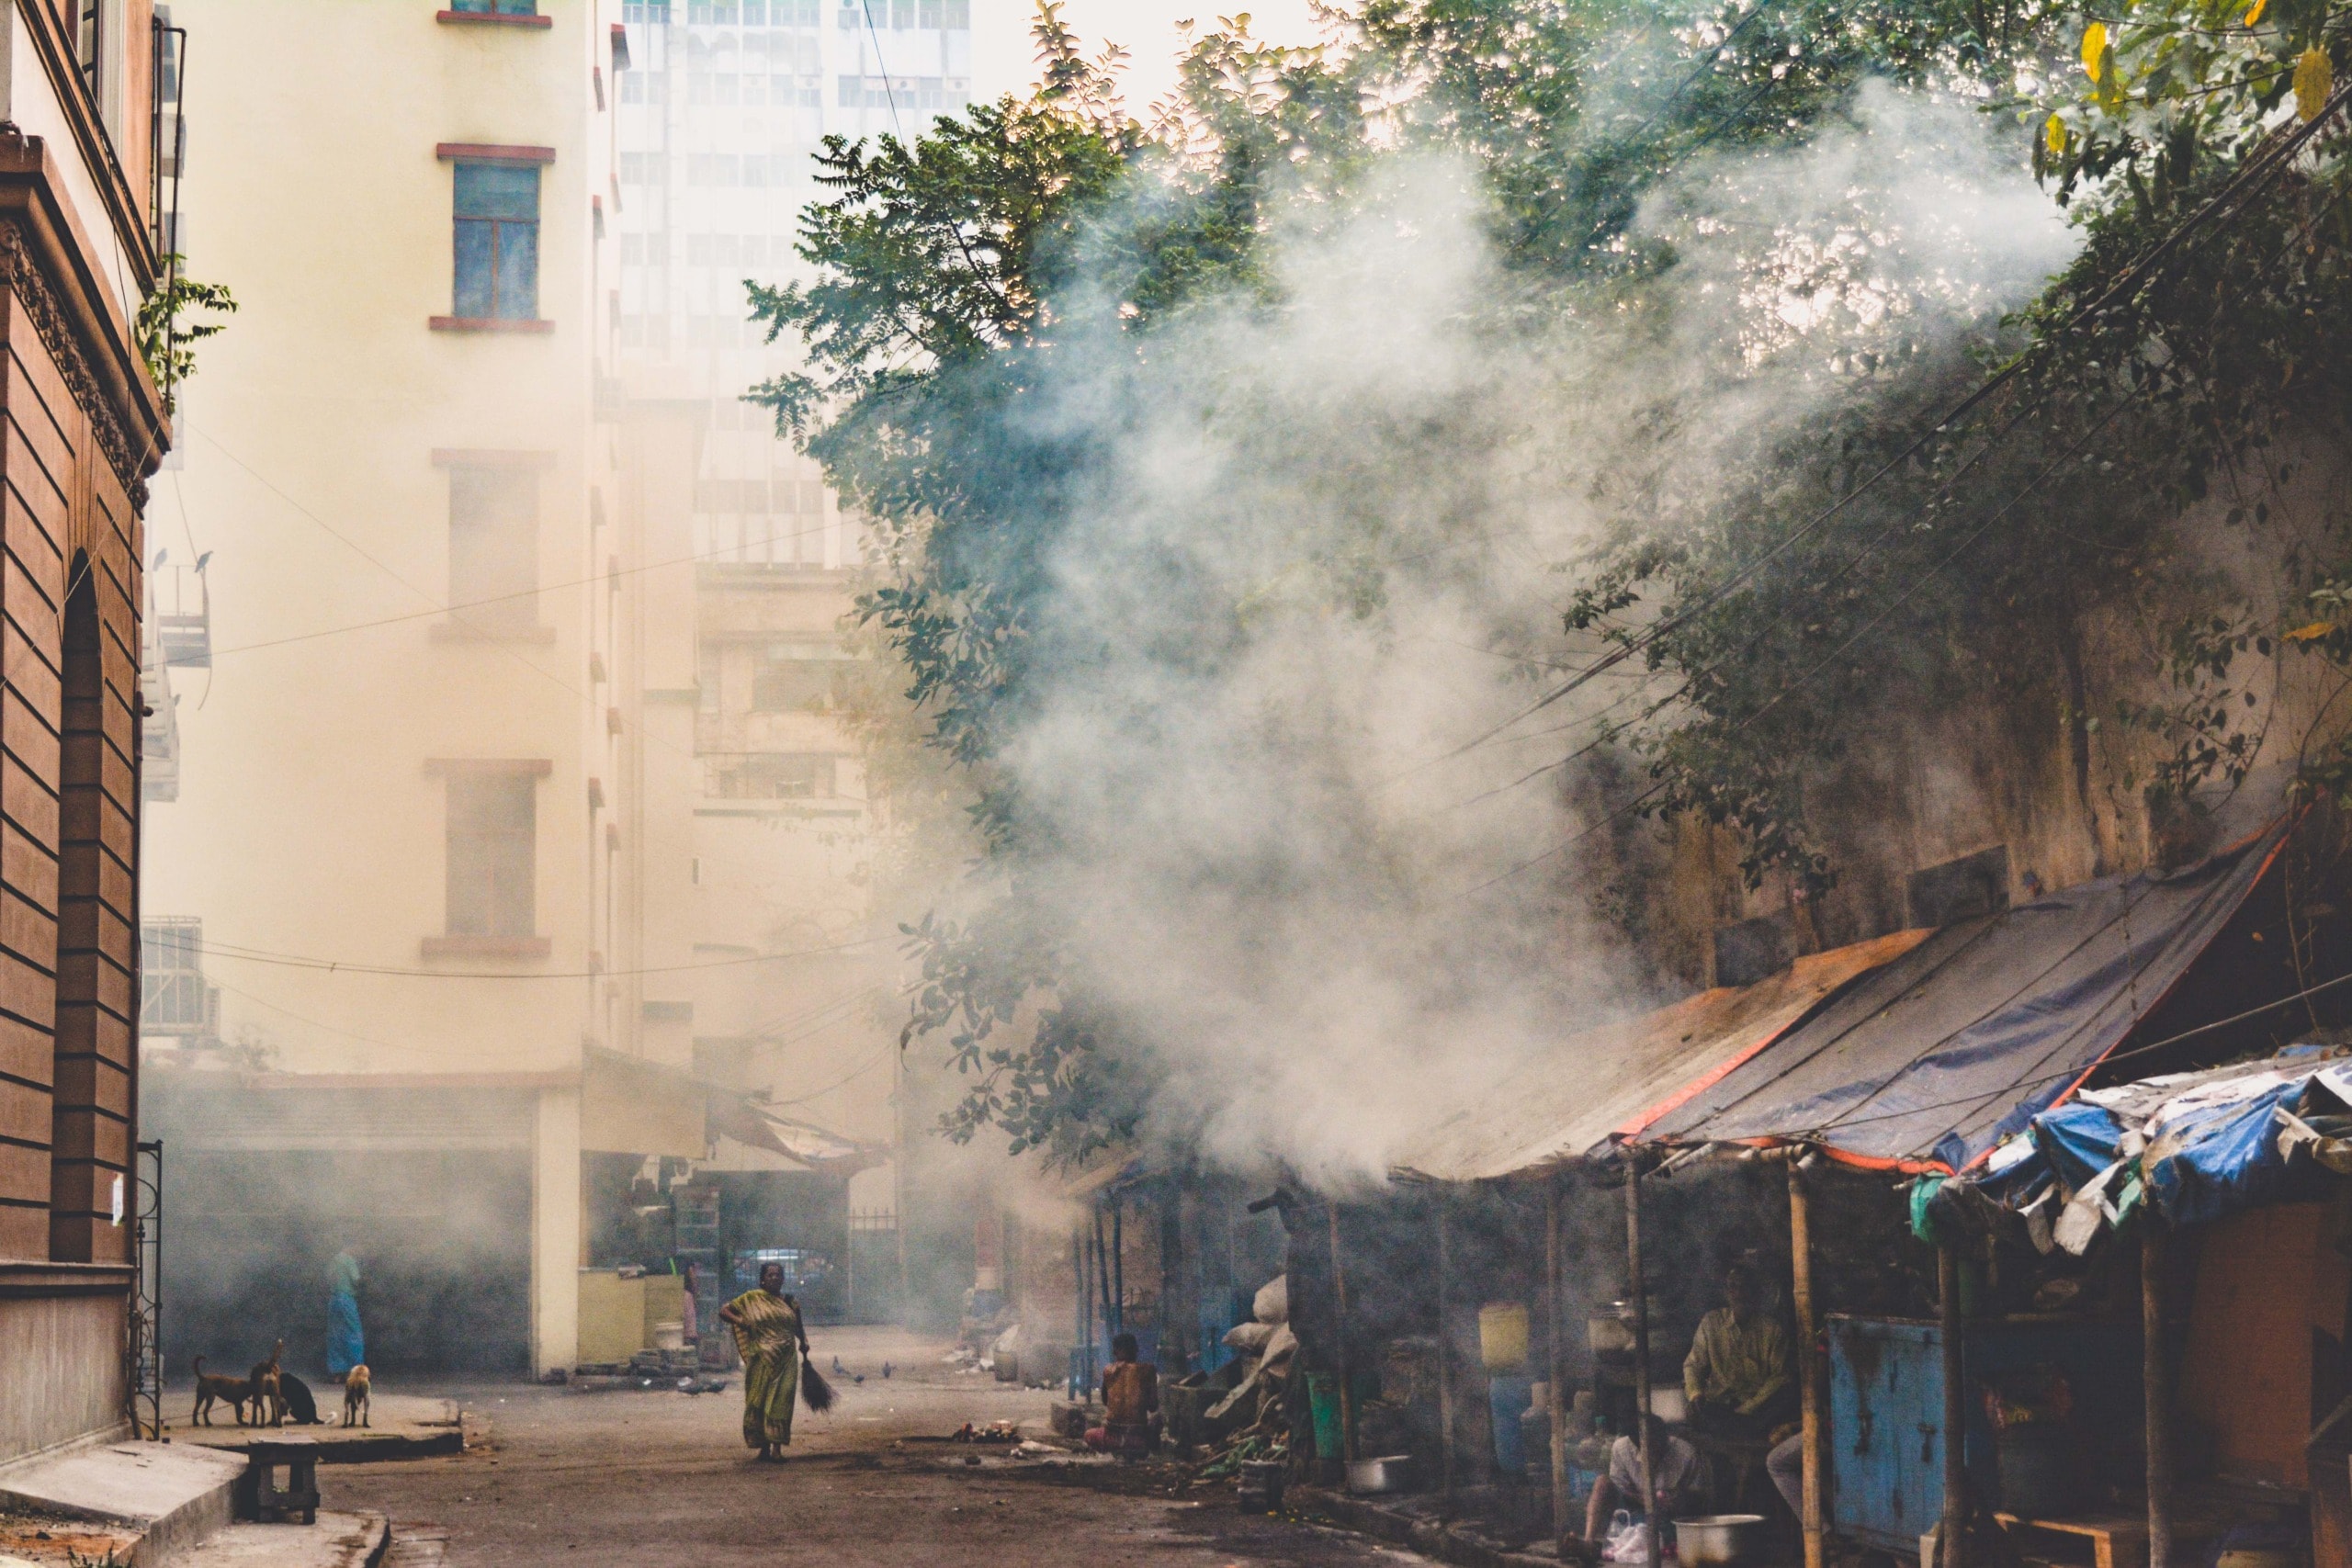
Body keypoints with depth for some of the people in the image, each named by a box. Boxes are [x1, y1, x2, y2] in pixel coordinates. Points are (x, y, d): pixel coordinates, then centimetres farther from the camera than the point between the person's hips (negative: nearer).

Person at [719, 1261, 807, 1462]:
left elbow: (798, 1328, 23)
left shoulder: (790, 1302, 12)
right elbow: (723, 1311, 5)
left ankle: (777, 1448, -4)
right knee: (760, 1402, 1)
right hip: (762, 1360, -2)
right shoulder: (751, 1299, 3)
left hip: (786, 1360, 2)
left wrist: (803, 1342, 3)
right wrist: (739, 1321, -14)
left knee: (781, 1402, -4)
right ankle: (764, 1447, 10)